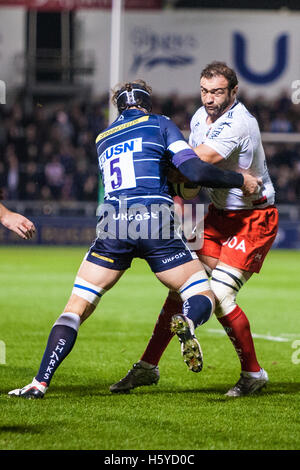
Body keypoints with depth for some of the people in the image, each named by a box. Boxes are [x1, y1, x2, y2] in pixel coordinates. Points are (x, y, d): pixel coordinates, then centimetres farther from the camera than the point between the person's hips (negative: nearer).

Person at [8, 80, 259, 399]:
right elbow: (195, 172, 1)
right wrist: (240, 180, 11)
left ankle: (40, 382, -6)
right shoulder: (159, 124, 12)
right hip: (155, 223, -3)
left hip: (112, 226, 3)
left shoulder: (102, 139, 24)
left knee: (76, 309, 8)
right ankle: (187, 323, -31)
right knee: (203, 295, 7)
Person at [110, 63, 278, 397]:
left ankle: (253, 373, 2)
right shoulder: (200, 118, 5)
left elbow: (197, 161, -30)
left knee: (220, 296, -16)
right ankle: (148, 366, 7)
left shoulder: (239, 123, -23)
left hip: (253, 221, -8)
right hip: (218, 214, 8)